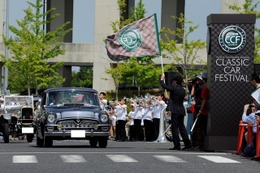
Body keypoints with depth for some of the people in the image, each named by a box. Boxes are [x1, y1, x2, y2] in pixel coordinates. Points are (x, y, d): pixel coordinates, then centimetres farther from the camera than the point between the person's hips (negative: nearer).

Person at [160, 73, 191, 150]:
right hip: (182, 111, 7)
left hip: (175, 111, -7)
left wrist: (162, 79, 14)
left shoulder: (174, 88, -12)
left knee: (175, 128, -4)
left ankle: (177, 145, -6)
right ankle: (187, 143, 12)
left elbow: (164, 86, -6)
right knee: (181, 127, 14)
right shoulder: (183, 90, 11)